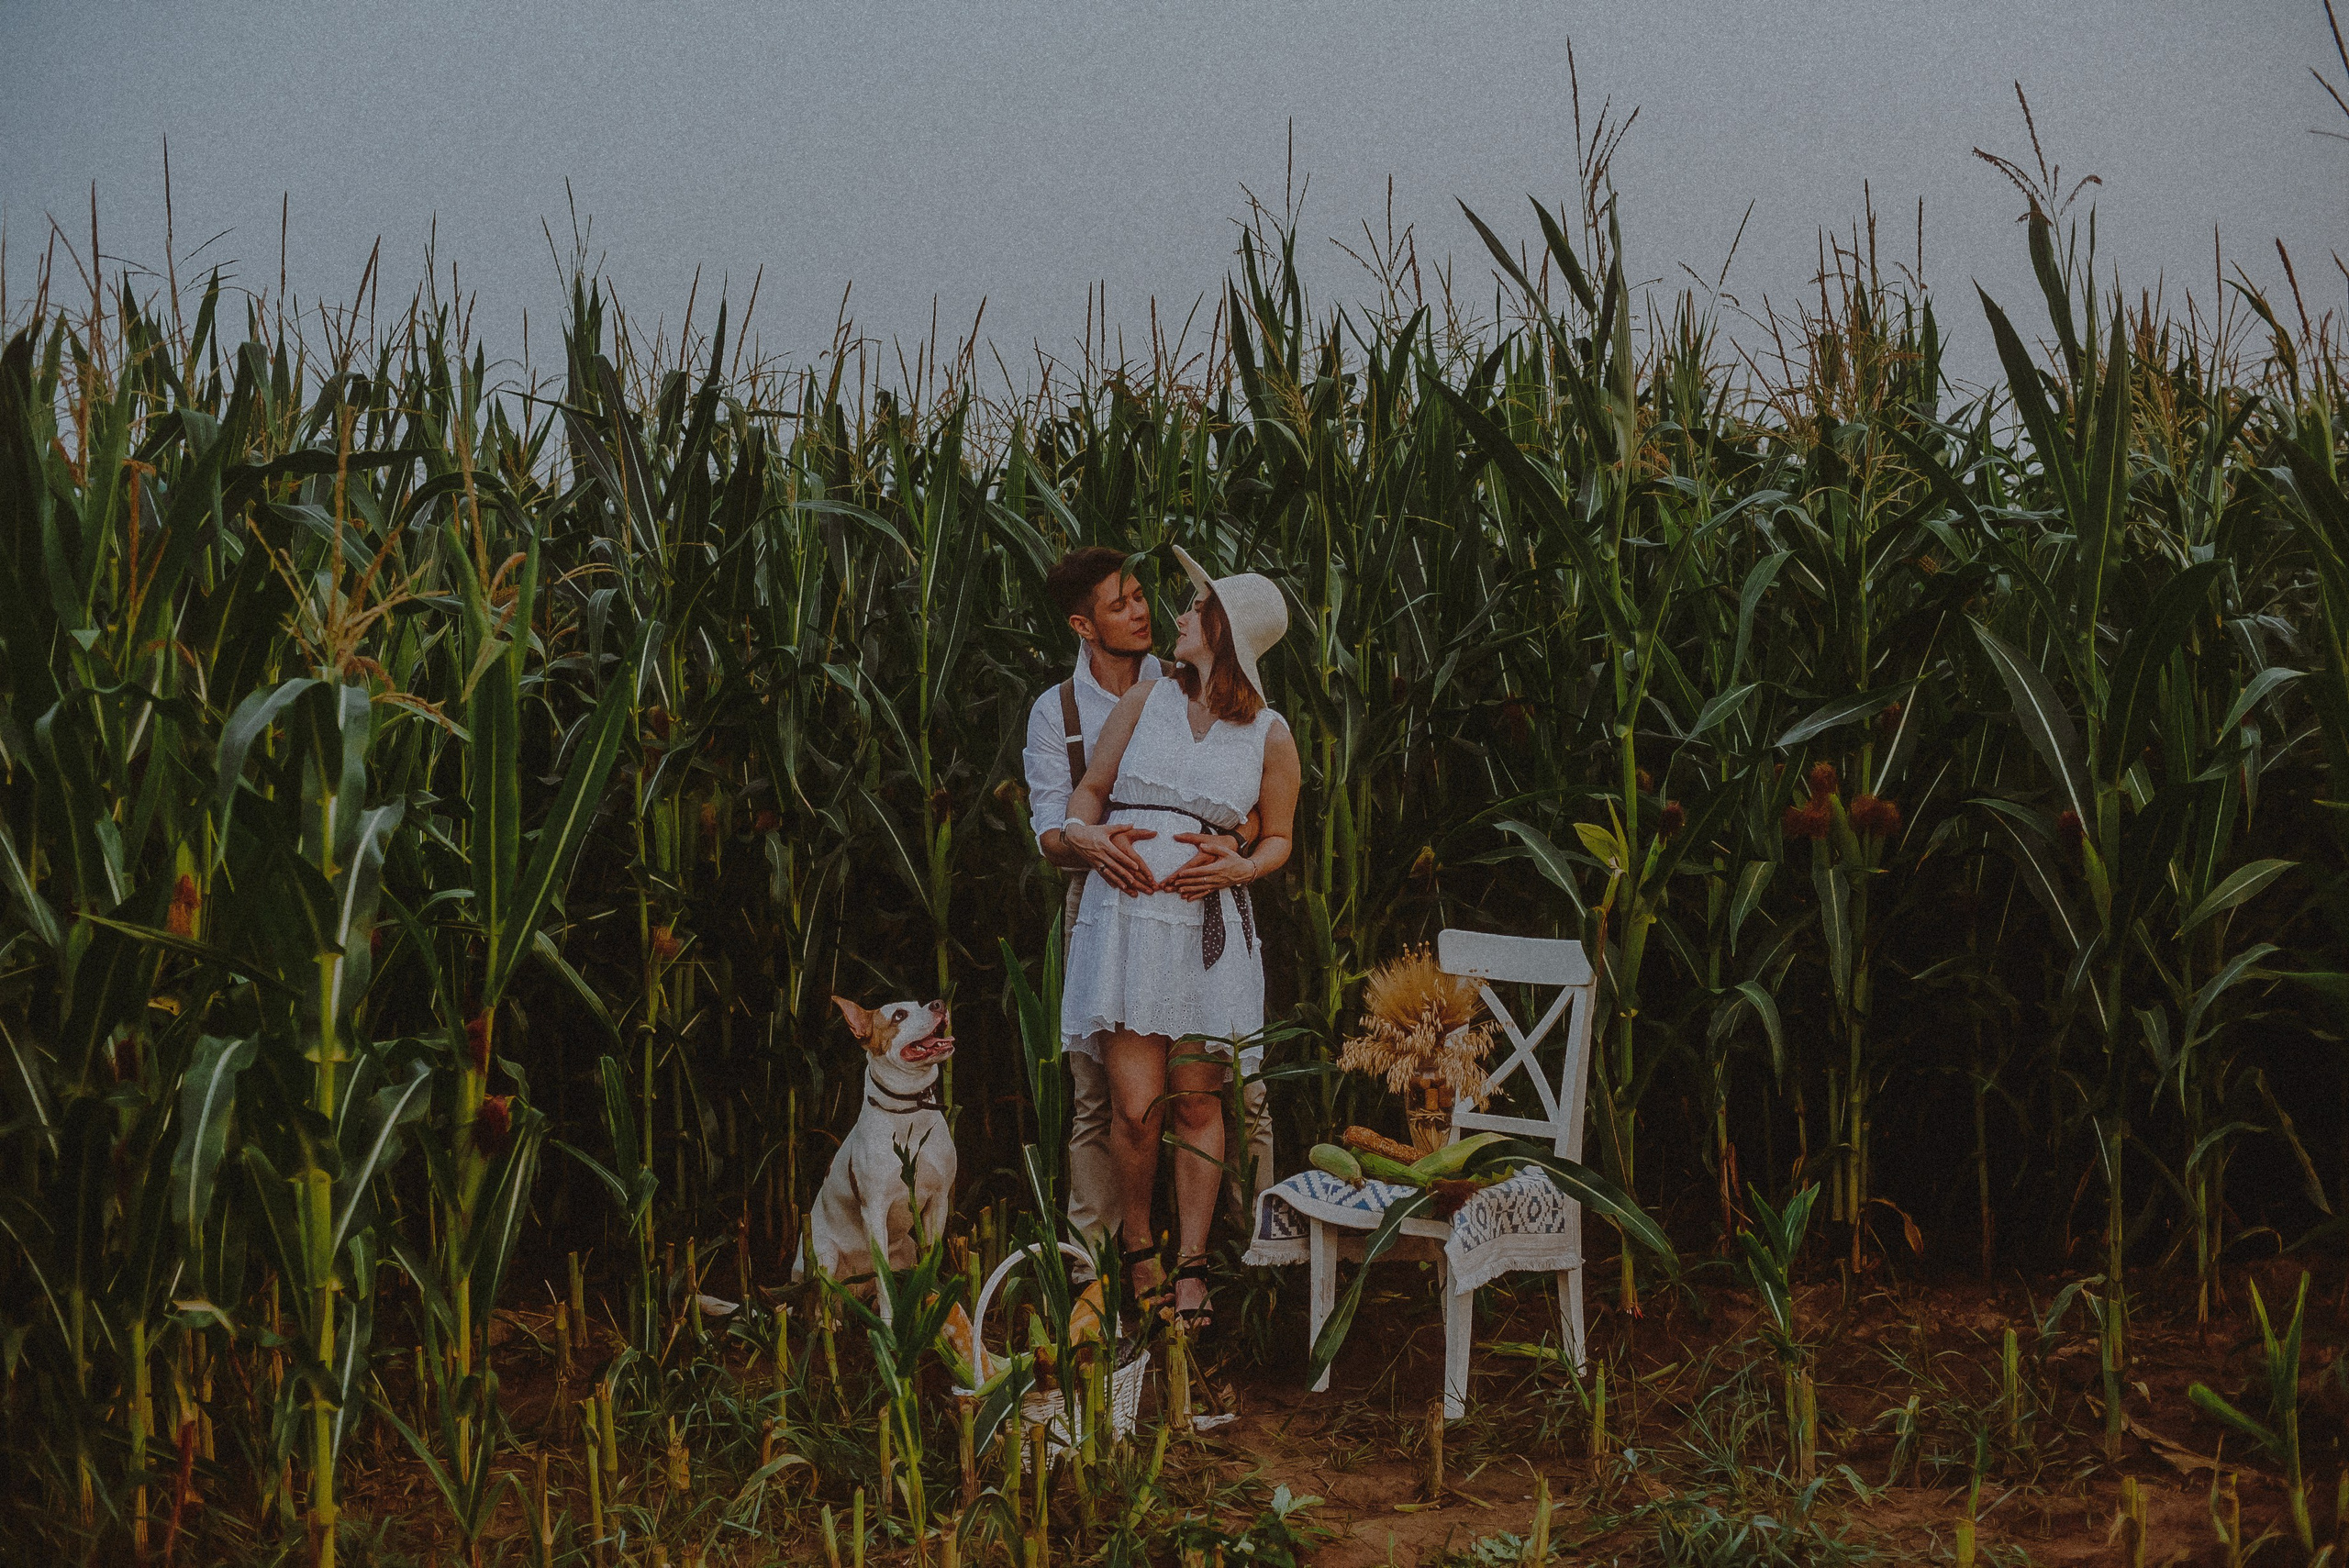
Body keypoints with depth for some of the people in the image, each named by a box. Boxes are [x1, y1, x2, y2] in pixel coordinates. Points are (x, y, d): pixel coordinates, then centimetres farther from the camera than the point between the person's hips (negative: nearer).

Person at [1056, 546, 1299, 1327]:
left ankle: (1190, 1267, 15)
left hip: (1208, 925, 0)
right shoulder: (1145, 700, 9)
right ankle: (1136, 1241, 19)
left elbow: (1279, 839, 13)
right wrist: (1084, 830, -7)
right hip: (1125, 910, 0)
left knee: (1196, 1102, 3)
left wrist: (1241, 866, -9)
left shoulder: (1269, 736, 5)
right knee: (1136, 1105, -5)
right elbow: (1090, 786, 15)